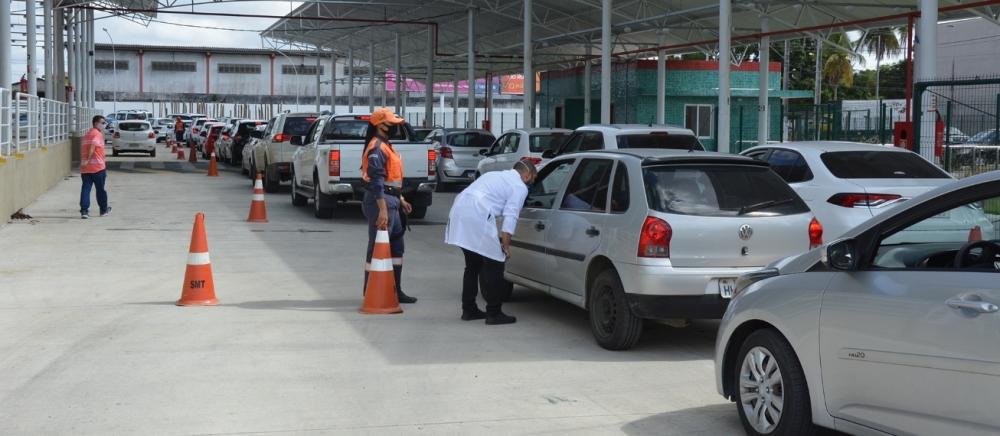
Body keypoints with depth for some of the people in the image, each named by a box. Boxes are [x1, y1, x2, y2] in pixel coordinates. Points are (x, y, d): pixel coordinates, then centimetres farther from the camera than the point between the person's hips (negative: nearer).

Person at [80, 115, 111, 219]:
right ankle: (104, 210, 21)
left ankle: (84, 211, -9)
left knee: (85, 189, 1)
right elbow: (93, 145, -25)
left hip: (85, 168, 6)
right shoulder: (98, 134, -8)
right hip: (98, 167, -6)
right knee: (100, 189, 8)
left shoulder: (86, 135, 18)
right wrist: (88, 160, -22)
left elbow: (82, 150, 21)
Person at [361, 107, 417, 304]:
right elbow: (377, 181, -22)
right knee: (377, 248, -4)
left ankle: (395, 290, 21)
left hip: (391, 201, 11)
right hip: (381, 201, -11)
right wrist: (383, 210, -25)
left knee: (396, 247, 14)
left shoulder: (386, 146, 17)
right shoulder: (376, 148, -16)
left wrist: (401, 200, 23)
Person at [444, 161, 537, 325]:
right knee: (494, 265, 1)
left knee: (473, 265, 21)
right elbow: (510, 217, -5)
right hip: (477, 217, -9)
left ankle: (469, 310, 27)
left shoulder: (495, 175, 30)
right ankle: (494, 313, 4)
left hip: (459, 209, 9)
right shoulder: (520, 187, 4)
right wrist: (506, 245, -1)